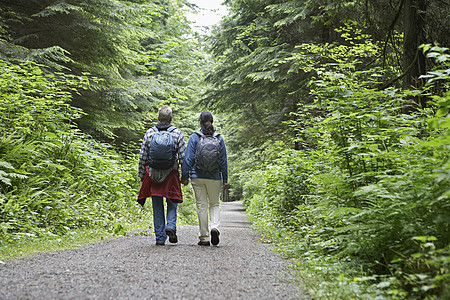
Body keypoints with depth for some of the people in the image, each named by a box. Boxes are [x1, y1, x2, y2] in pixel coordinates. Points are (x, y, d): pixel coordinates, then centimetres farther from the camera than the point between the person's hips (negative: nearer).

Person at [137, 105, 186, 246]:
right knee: (172, 203, 14)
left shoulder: (149, 133, 0)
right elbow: (183, 156, -4)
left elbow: (142, 157, 1)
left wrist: (141, 175, 10)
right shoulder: (177, 133, -3)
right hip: (171, 175, -1)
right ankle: (171, 226, -9)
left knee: (157, 207, 8)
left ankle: (160, 237, 10)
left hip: (153, 175, 1)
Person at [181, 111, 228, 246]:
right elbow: (223, 161, 3)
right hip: (215, 177, 1)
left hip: (197, 177, -1)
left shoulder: (194, 138, -4)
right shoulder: (219, 138, 1)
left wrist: (185, 176, 2)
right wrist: (225, 179, 8)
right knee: (215, 204, 15)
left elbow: (188, 159, -5)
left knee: (201, 205, 6)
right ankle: (215, 227, -9)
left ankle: (204, 237, 8)